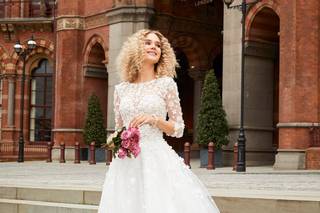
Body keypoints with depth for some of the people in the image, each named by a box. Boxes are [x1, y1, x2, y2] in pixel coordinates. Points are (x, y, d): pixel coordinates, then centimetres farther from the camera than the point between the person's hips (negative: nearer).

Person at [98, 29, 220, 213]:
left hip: (156, 159, -3)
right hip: (127, 162, 3)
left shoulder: (166, 84, 2)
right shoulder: (121, 89, 11)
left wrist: (154, 119, -12)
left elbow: (179, 129, 3)